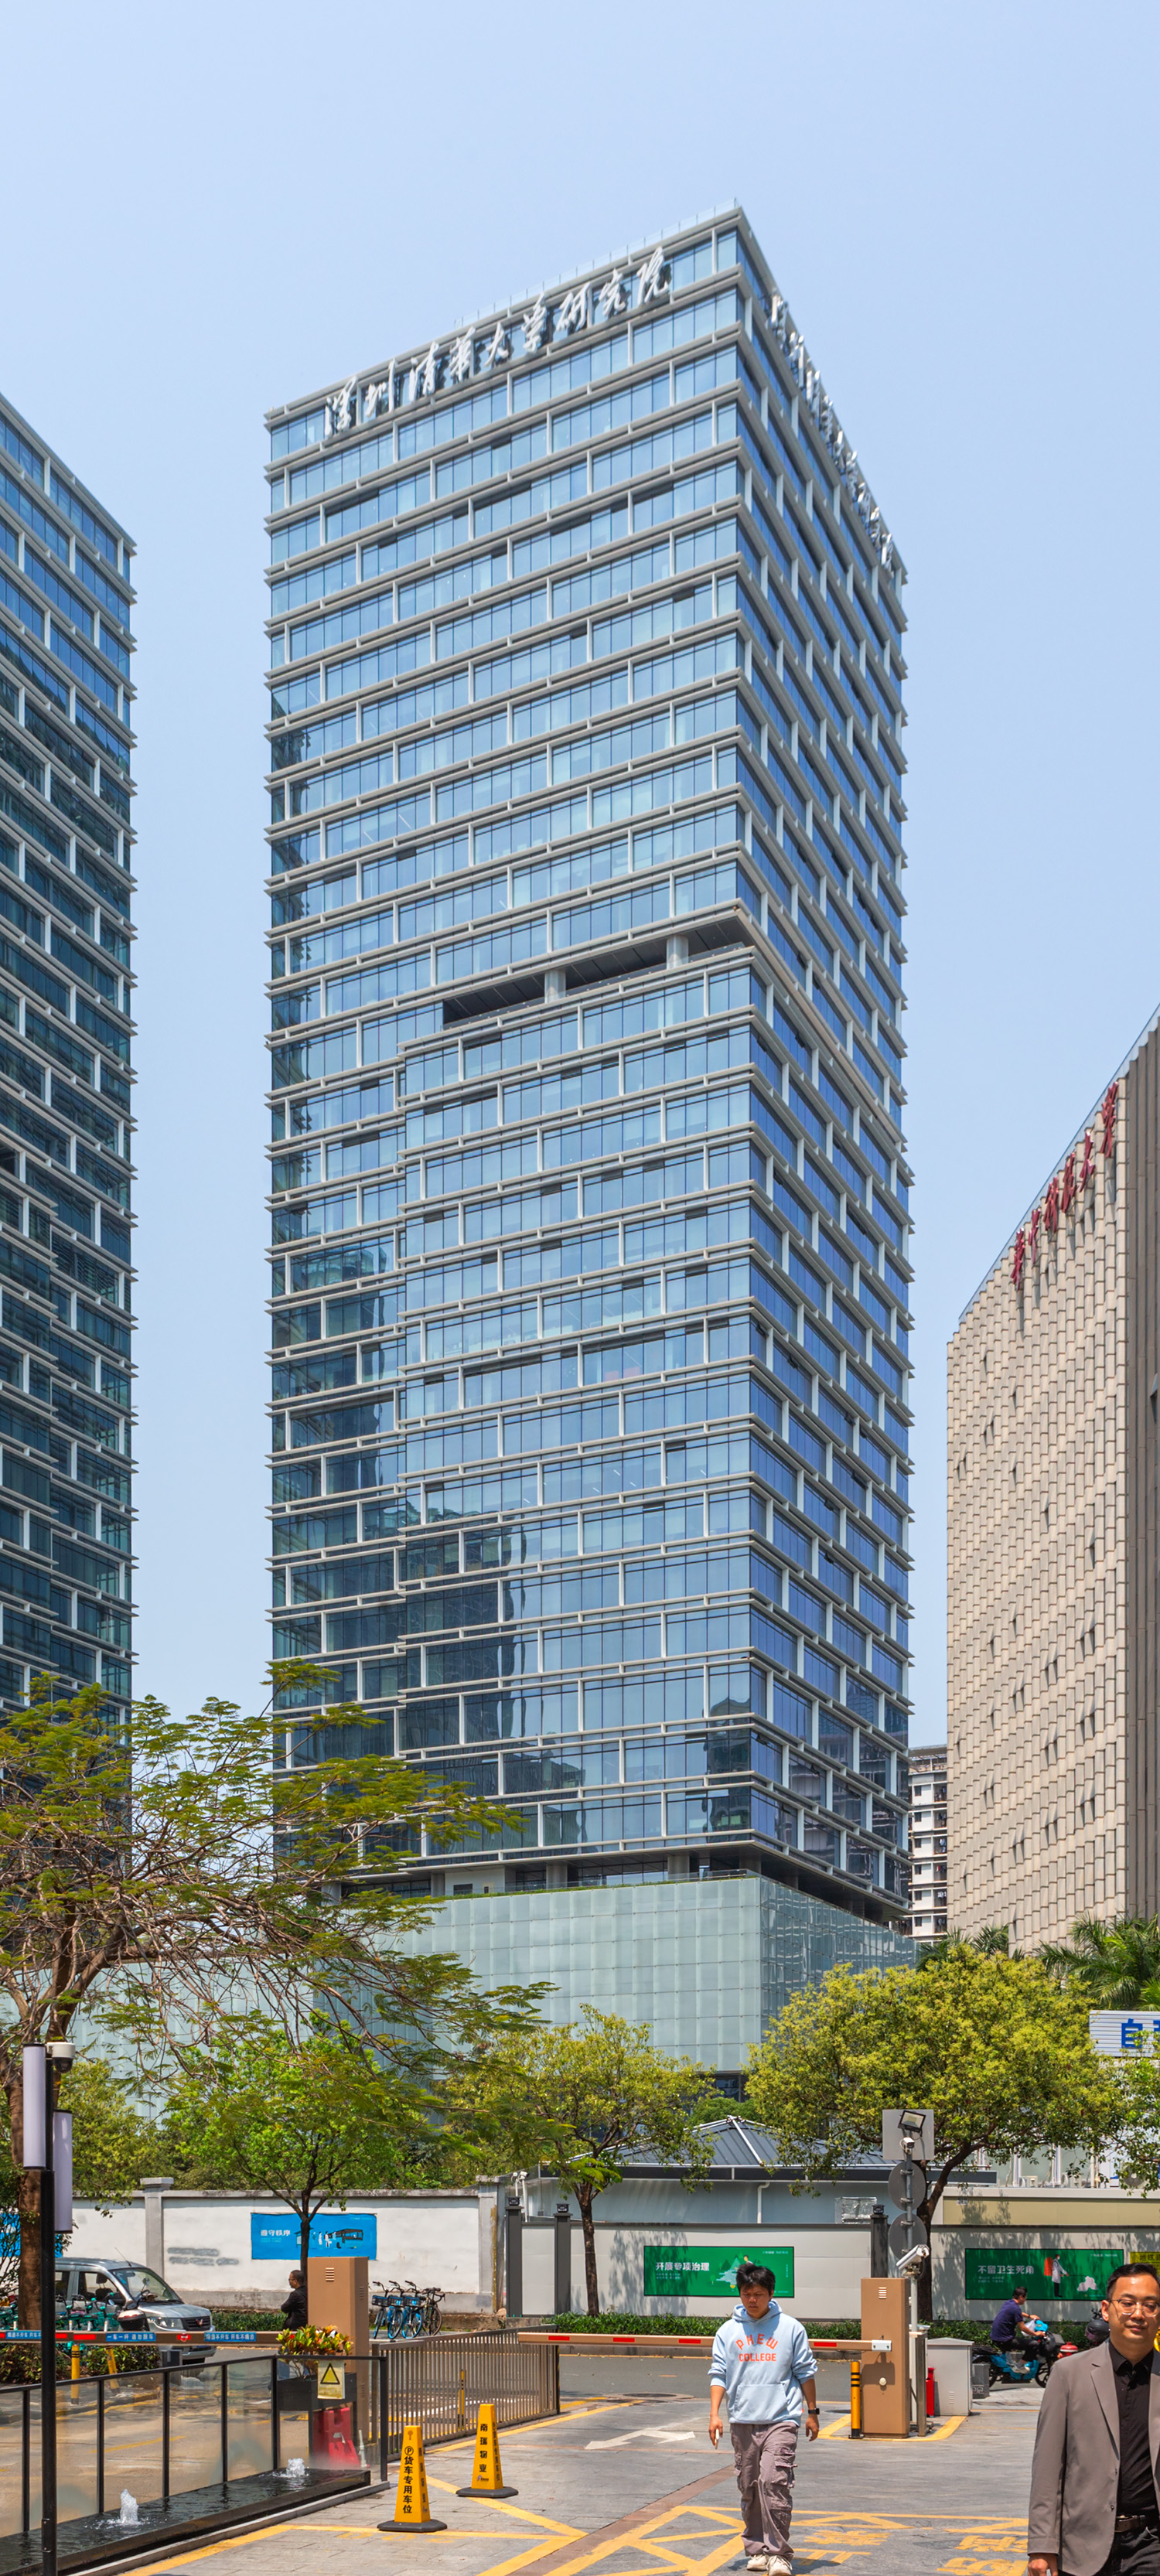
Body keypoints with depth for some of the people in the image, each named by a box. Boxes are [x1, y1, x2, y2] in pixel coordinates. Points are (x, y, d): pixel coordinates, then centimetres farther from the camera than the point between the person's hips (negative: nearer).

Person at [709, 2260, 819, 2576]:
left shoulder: (790, 2328, 3)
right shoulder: (727, 2332, 8)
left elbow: (805, 2372, 9)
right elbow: (718, 2374, 6)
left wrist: (812, 2412, 11)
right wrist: (714, 2414, -4)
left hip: (781, 2420, -3)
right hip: (742, 2421, 3)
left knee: (774, 2482, -17)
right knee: (750, 2488, 7)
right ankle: (757, 2550, 20)